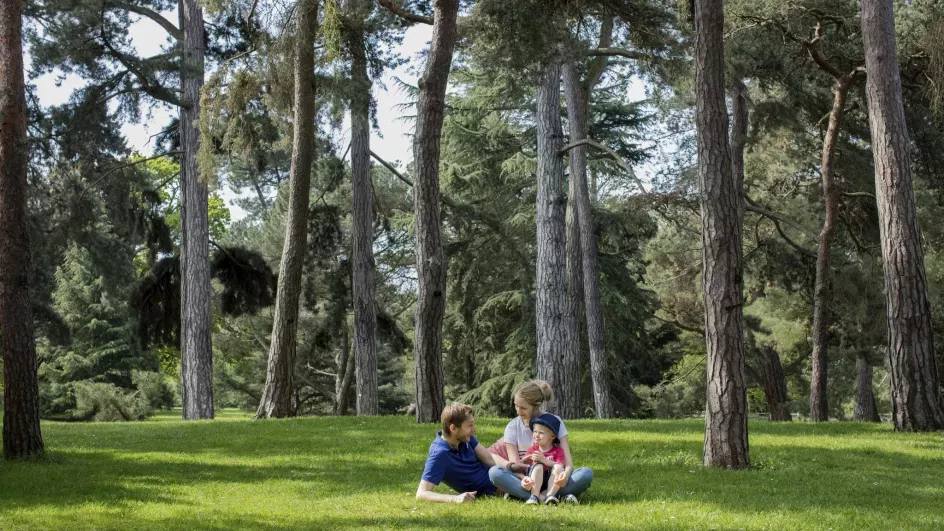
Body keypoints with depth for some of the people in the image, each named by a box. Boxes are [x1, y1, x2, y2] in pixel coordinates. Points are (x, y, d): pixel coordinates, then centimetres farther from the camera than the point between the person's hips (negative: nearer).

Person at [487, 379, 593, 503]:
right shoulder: (512, 427, -1)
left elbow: (568, 461, -9)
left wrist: (566, 473, -34)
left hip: (553, 481, 0)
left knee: (586, 473, -28)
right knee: (494, 472, -29)